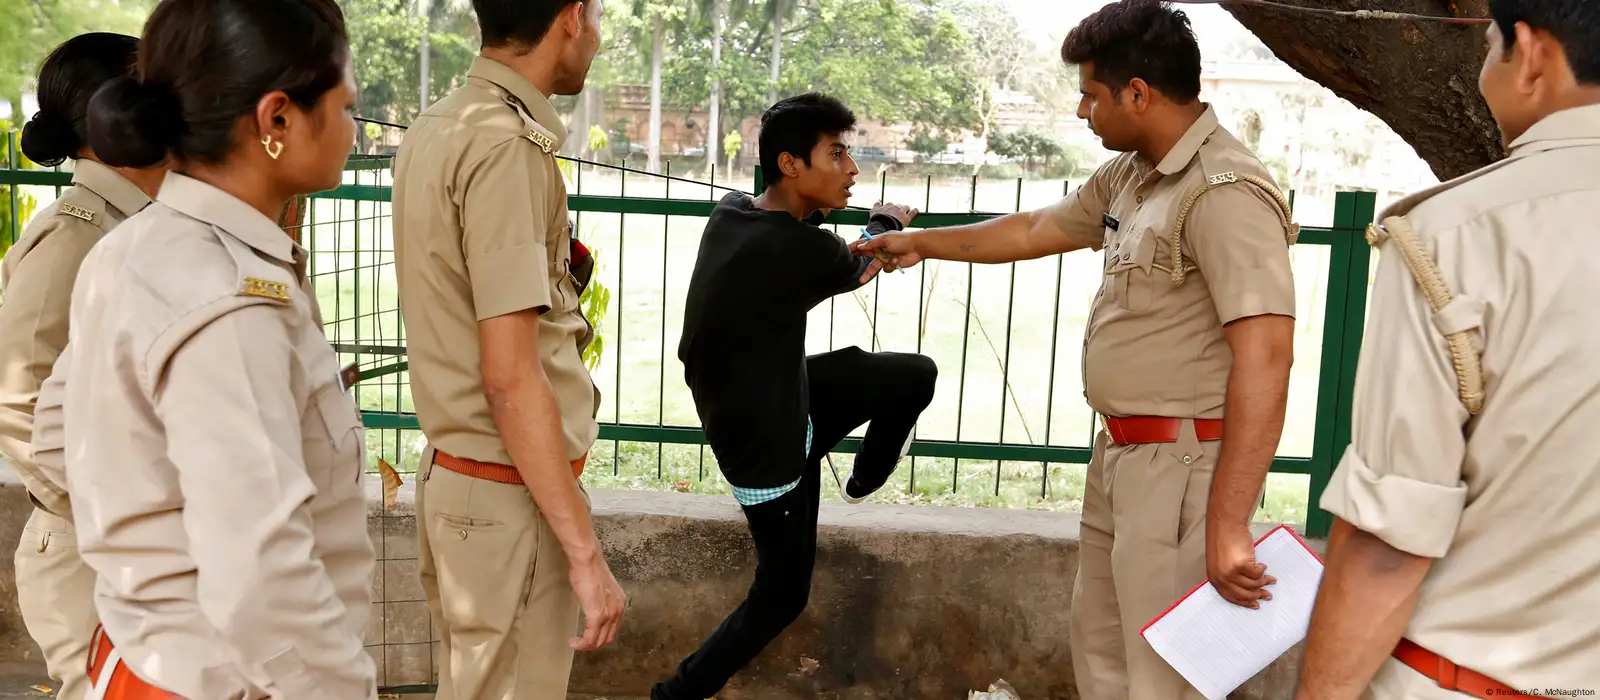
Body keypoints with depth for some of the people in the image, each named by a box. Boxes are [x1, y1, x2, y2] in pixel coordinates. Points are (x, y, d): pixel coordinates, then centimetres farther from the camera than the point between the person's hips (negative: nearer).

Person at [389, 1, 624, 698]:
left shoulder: (435, 129, 7)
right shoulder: (508, 144, -21)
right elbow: (510, 378, -24)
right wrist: (585, 550, -21)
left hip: (451, 470, 9)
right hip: (508, 492, -9)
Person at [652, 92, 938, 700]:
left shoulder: (729, 213, -7)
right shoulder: (800, 250, -30)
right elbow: (859, 267, -6)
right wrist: (888, 225, 16)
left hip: (781, 397, 8)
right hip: (766, 442, -8)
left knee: (916, 376, 12)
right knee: (783, 594, 7)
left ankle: (866, 479, 40)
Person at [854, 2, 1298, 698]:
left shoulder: (1226, 193, -20)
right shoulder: (1127, 176, 10)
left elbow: (1264, 360, -26)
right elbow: (1034, 230, 26)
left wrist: (1227, 524, -29)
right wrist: (922, 243, 33)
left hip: (1184, 464, -10)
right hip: (1121, 454, 10)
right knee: (1099, 640, 22)